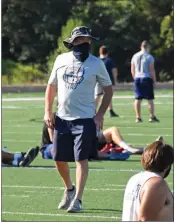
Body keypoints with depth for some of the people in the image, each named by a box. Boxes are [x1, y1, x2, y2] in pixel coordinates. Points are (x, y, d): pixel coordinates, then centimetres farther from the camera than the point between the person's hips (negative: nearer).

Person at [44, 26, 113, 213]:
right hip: (62, 118, 4)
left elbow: (108, 89, 3)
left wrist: (100, 115, -5)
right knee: (59, 158, 8)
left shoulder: (96, 63, -4)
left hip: (85, 119, -4)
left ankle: (77, 199, -6)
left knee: (81, 159, -9)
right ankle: (69, 189, 33)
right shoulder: (61, 60, 4)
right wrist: (47, 111, 6)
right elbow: (51, 86, 14)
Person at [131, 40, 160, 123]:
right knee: (150, 99, -1)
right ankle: (152, 117, -3)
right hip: (147, 79, -5)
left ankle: (138, 117, 9)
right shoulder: (149, 57, -7)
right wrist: (154, 81, -4)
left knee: (138, 99, 7)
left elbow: (132, 70, 11)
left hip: (137, 79, 5)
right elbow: (152, 70, -9)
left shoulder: (135, 56, 8)